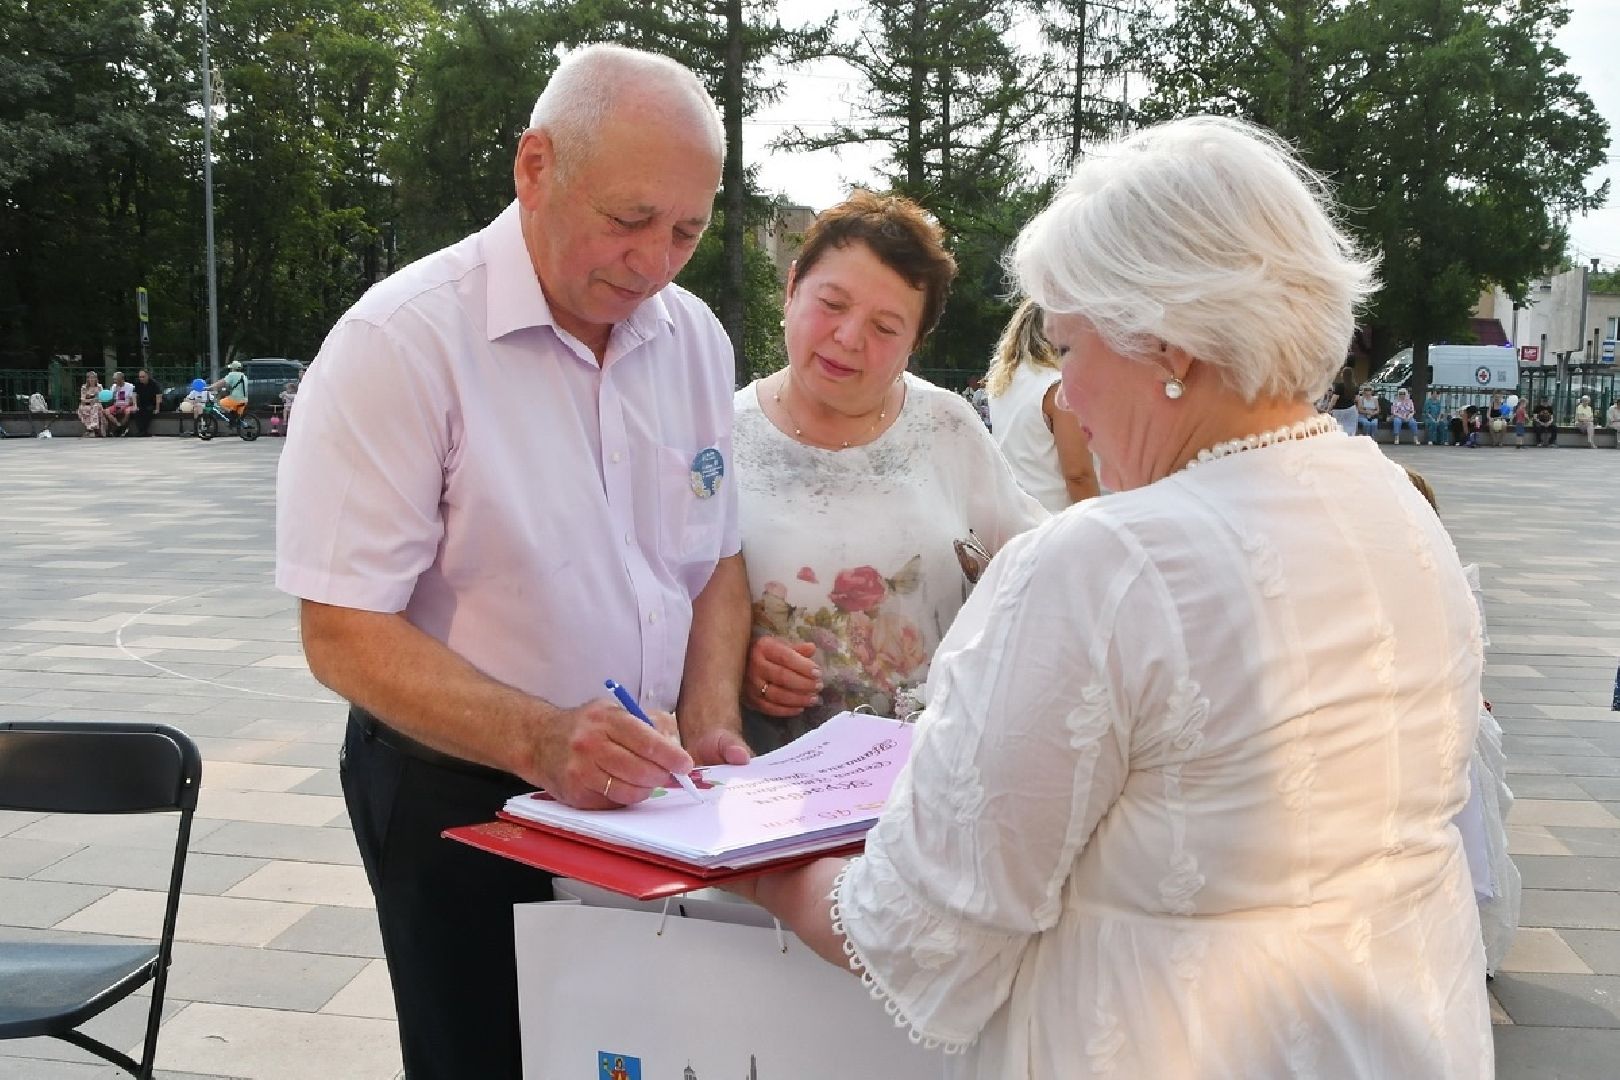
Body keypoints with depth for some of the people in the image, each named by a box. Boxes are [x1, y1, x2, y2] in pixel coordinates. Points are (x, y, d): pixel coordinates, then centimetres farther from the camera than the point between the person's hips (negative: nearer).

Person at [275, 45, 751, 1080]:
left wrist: (710, 723, -7)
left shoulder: (695, 337, 0)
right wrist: (538, 741, -32)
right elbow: (346, 635, -20)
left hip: (636, 788, 6)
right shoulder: (402, 340, -18)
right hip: (459, 793, -5)